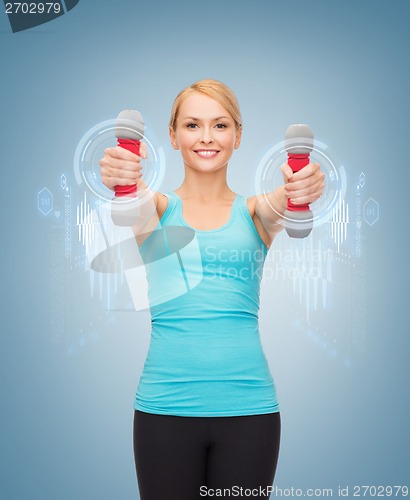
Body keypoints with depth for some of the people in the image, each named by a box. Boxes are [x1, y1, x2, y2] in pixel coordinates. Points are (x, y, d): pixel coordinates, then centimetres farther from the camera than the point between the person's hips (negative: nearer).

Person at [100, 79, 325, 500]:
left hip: (247, 406, 1)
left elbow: (279, 207, -15)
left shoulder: (253, 211, 8)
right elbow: (138, 218, -17)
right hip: (166, 405, 0)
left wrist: (301, 189, -38)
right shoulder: (160, 207, 6)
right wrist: (125, 181, -39)